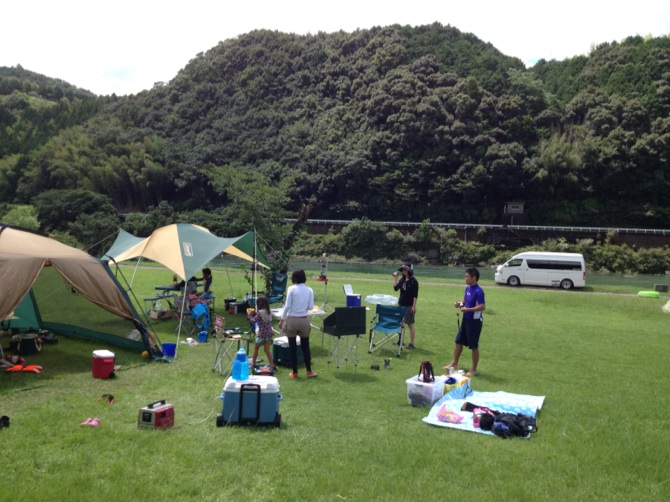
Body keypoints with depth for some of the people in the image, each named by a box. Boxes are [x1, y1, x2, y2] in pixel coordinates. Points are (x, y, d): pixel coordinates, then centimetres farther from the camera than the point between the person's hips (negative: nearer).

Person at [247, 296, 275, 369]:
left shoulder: (260, 312, -16)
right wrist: (254, 313, 18)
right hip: (269, 333, 6)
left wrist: (249, 314, 6)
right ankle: (272, 365, 3)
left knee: (256, 348, 15)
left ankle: (253, 363, 27)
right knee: (267, 349, 10)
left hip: (262, 334, -6)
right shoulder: (268, 312, 6)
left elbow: (253, 320, -8)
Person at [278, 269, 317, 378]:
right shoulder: (309, 290, -1)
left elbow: (287, 306, -11)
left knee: (293, 347, 8)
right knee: (305, 346, 14)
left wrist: (282, 319, -2)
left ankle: (295, 372, 13)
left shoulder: (291, 289, -9)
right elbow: (311, 307, 0)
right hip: (304, 320, 3)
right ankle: (309, 371, 16)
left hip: (292, 320, -2)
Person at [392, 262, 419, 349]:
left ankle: (412, 343, 7)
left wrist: (414, 306, -16)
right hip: (401, 304, 6)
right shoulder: (402, 279, 6)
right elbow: (395, 288, 3)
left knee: (410, 324, 0)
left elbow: (415, 295, -12)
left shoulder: (413, 281, -11)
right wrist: (395, 278, -1)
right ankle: (400, 340, 25)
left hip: (409, 306, -6)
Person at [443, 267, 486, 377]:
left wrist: (467, 309, -24)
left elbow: (482, 307, -26)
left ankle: (474, 369, 17)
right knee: (459, 341, 17)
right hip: (466, 319, 9)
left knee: (474, 346, 3)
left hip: (475, 321, -9)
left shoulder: (478, 291, -22)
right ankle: (454, 363, 31)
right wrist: (459, 303, -2)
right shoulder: (467, 288, 5)